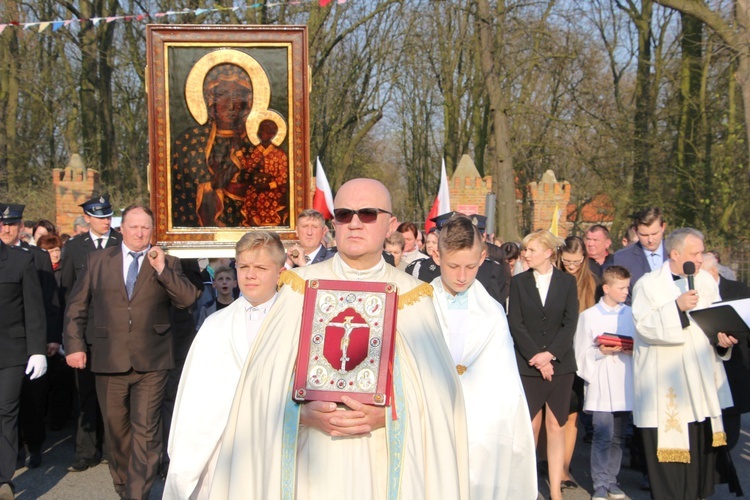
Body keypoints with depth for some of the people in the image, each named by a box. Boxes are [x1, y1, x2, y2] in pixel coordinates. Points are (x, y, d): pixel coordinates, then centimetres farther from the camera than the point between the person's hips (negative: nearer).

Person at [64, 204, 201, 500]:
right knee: (116, 429, 13)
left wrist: (162, 269, -15)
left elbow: (188, 299, -8)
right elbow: (76, 306, 9)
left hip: (151, 362, -2)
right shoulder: (98, 260, 8)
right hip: (109, 361, 2)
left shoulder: (167, 264, 5)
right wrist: (75, 344, 1)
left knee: (146, 431, -4)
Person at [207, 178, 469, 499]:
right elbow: (267, 380, -3)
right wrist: (304, 413, -19)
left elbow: (437, 391, -4)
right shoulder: (301, 287, 1)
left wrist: (388, 414, -19)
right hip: (315, 466, 0)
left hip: (388, 468, 0)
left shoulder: (411, 296, 2)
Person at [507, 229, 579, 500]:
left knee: (556, 425, 3)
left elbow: (570, 323, -1)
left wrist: (550, 354, -12)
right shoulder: (518, 282, 4)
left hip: (560, 363, 1)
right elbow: (515, 323, -2)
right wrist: (536, 357, -11)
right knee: (531, 424, 0)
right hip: (528, 364, 0)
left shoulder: (567, 282, 5)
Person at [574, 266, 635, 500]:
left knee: (618, 437, 10)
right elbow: (582, 353, -1)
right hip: (601, 385, -4)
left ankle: (611, 481, 21)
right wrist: (600, 351, -16)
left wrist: (632, 351, -7)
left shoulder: (631, 314, 8)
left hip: (624, 385, 4)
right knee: (603, 435, -7)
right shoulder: (589, 316, -1)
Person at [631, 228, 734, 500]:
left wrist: (723, 334, -7)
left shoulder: (706, 280, 9)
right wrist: (677, 307, -27)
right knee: (668, 444, -2)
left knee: (702, 442, 8)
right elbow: (644, 324, -17)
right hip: (664, 383, -4)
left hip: (702, 380, 5)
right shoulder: (648, 284, -5)